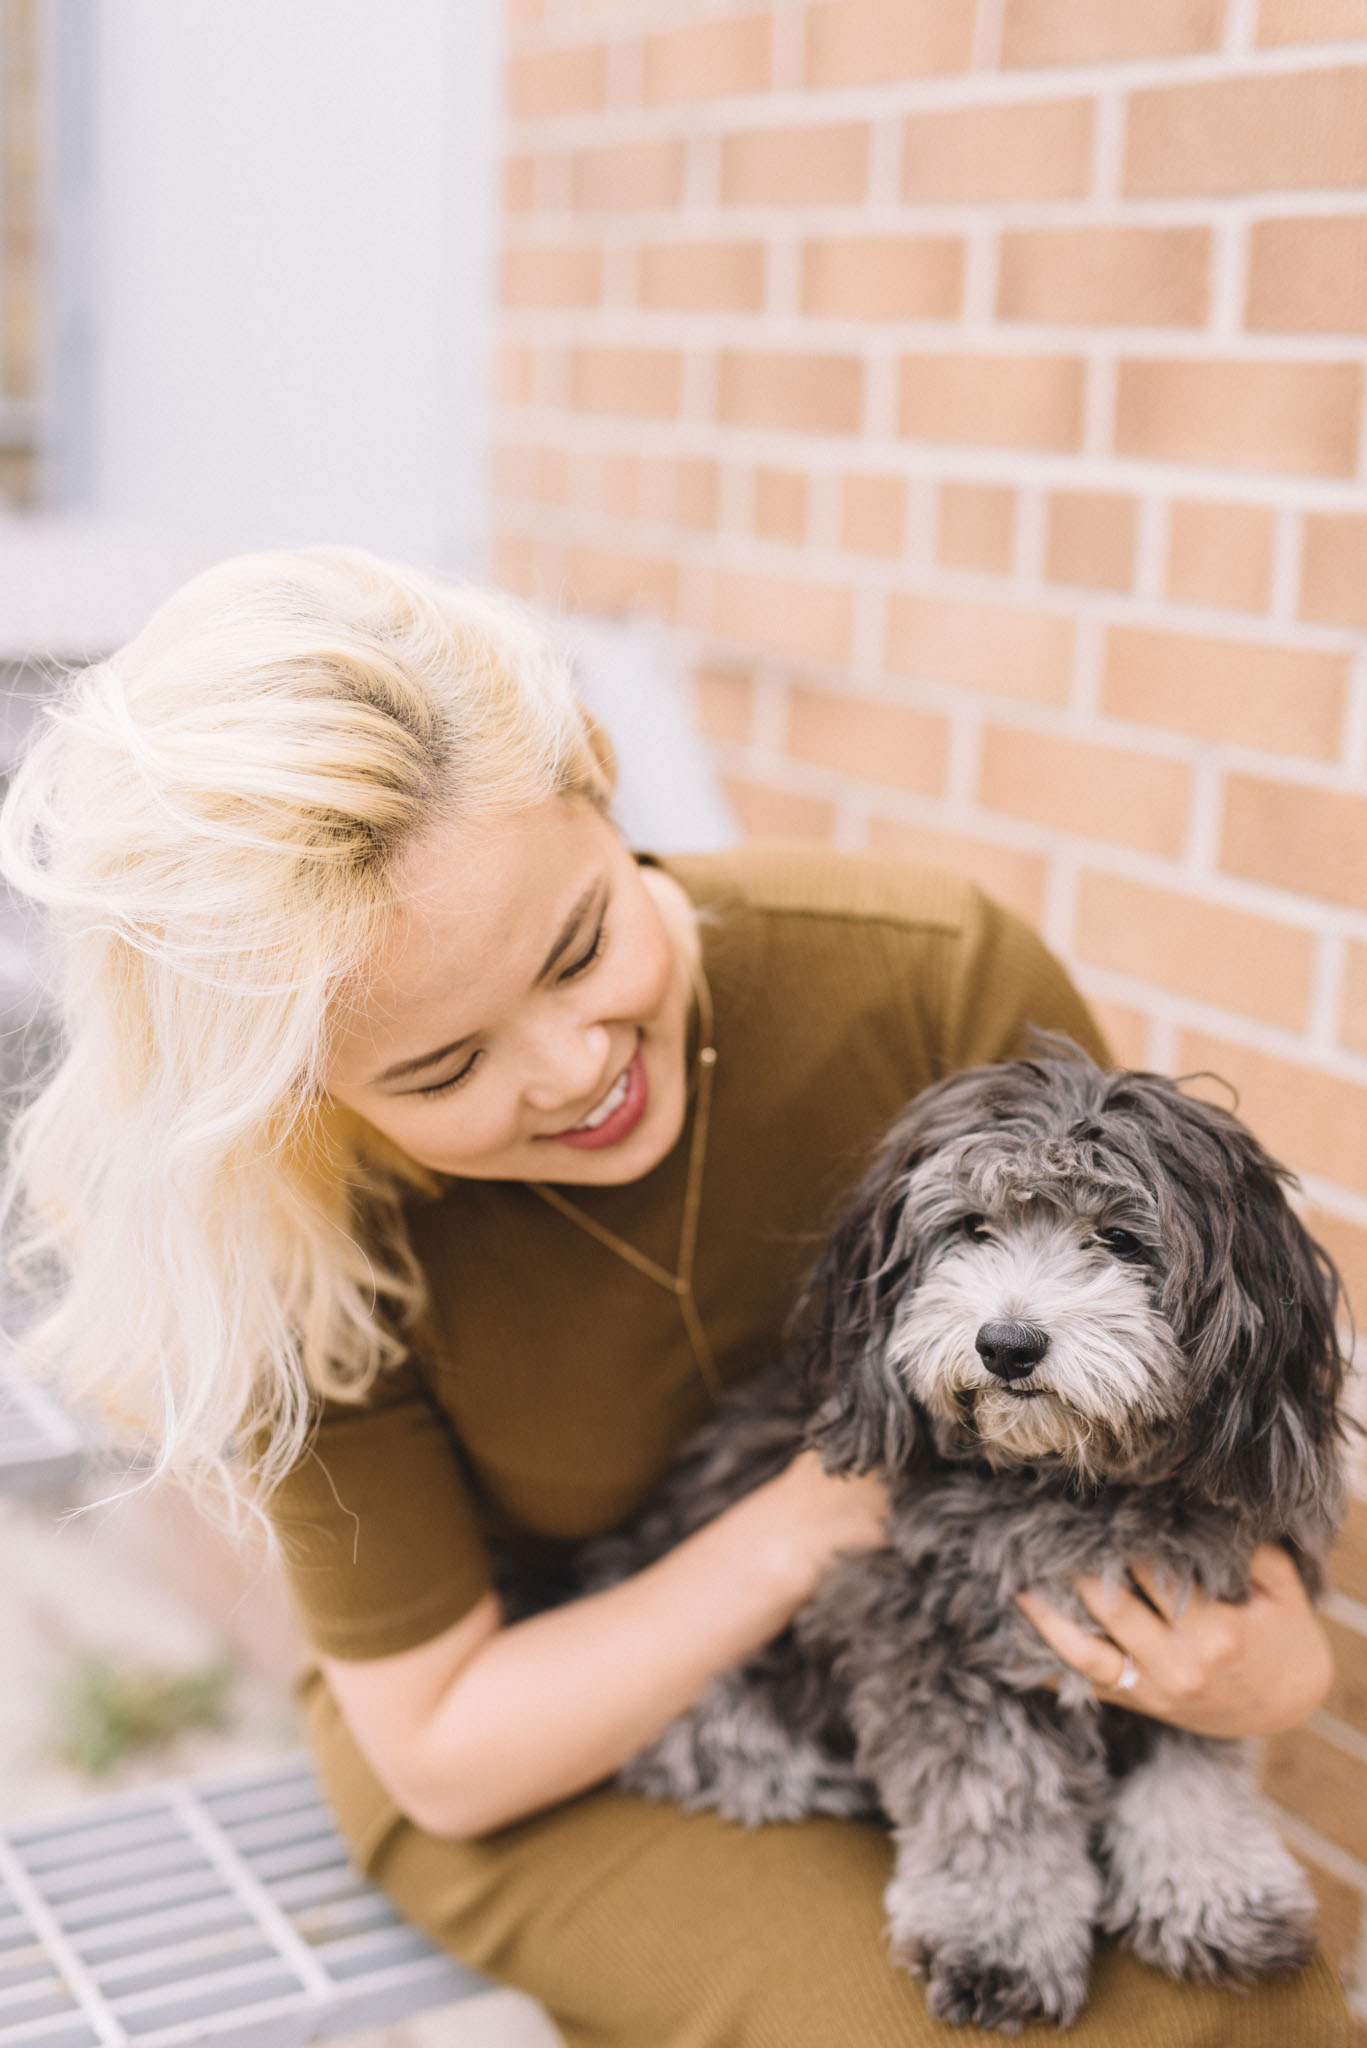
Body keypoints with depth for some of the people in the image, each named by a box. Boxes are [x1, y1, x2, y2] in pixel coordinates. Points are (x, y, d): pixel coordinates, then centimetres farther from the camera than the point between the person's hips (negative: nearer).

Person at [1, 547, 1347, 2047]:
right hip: (535, 1763, -1)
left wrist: (1268, 1653, -27)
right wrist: (815, 1515, -27)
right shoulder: (307, 1250, -24)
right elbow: (445, 1749, -15)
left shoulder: (940, 981, -23)